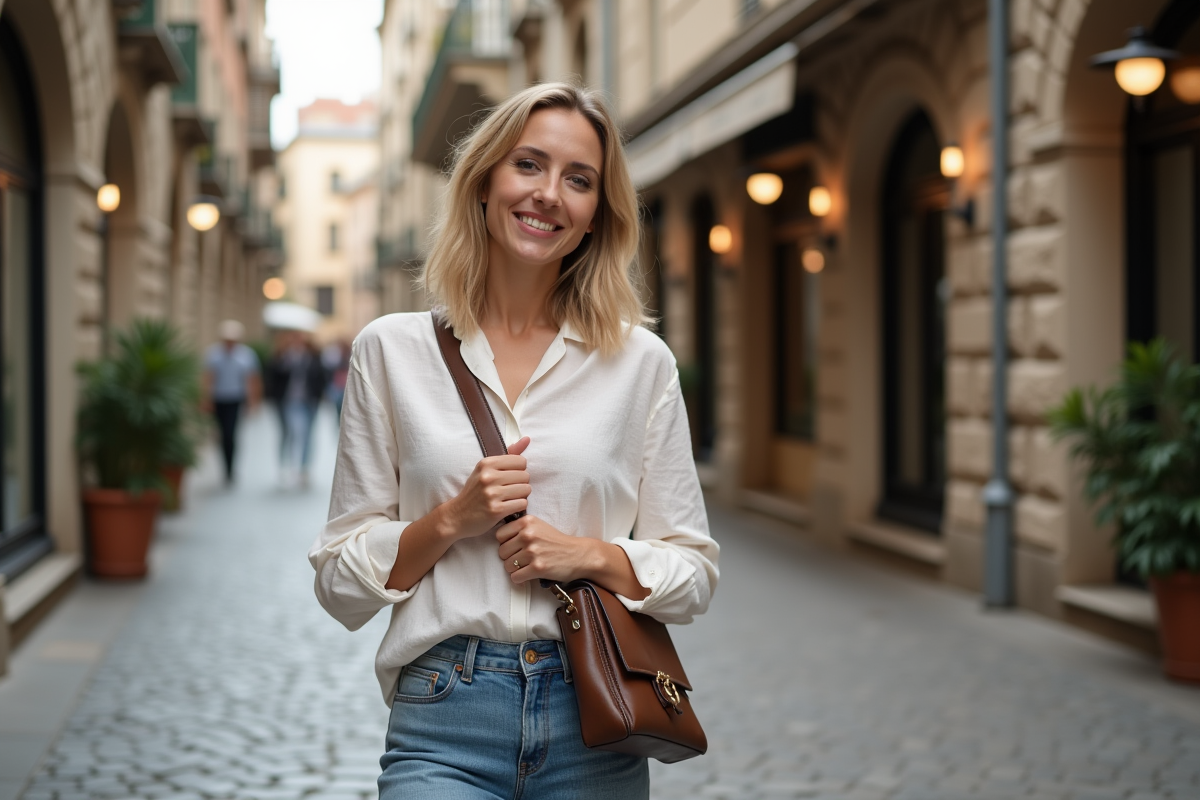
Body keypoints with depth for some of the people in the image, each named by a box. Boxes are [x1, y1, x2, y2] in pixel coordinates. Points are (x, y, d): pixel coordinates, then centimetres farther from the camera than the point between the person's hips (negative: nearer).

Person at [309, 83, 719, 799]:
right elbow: (341, 584, 5)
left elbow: (694, 573, 8)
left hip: (593, 723, 1)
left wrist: (592, 555, -9)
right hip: (445, 723, -1)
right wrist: (450, 521, -10)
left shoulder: (641, 362, 5)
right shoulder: (392, 351, 4)